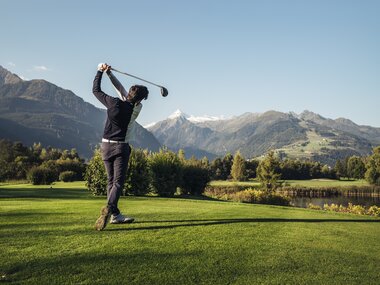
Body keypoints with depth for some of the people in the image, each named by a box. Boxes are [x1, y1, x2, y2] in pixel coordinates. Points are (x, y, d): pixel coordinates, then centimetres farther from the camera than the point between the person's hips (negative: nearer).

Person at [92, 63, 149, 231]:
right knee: (118, 181, -6)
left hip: (106, 145, 4)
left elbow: (96, 90, 9)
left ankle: (115, 215, 13)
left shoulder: (114, 103, -6)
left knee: (111, 180, 10)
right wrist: (109, 73, 10)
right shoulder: (137, 109, -6)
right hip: (121, 147, -4)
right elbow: (122, 91, 7)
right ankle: (109, 208, -29)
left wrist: (101, 71, 16)